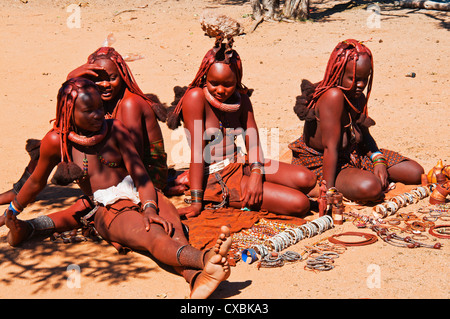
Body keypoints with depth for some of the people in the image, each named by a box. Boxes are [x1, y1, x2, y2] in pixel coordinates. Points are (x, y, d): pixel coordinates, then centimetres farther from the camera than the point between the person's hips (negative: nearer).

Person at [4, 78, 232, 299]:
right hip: (108, 210, -3)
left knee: (171, 229, -33)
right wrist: (11, 213, 30)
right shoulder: (56, 141, 0)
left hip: (142, 196, 3)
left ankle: (197, 279, -65)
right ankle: (205, 259, -67)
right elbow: (36, 182, 17)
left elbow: (139, 172, -2)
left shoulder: (116, 130, 5)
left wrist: (149, 209, -19)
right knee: (153, 235, -36)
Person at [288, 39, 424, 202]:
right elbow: (330, 147, -30)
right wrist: (329, 190, -30)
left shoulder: (359, 97, 1)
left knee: (415, 173, 2)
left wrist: (378, 161, -7)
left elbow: (364, 134, 11)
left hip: (354, 155, 8)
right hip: (321, 163, -8)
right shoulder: (333, 96, -27)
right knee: (369, 188, -38)